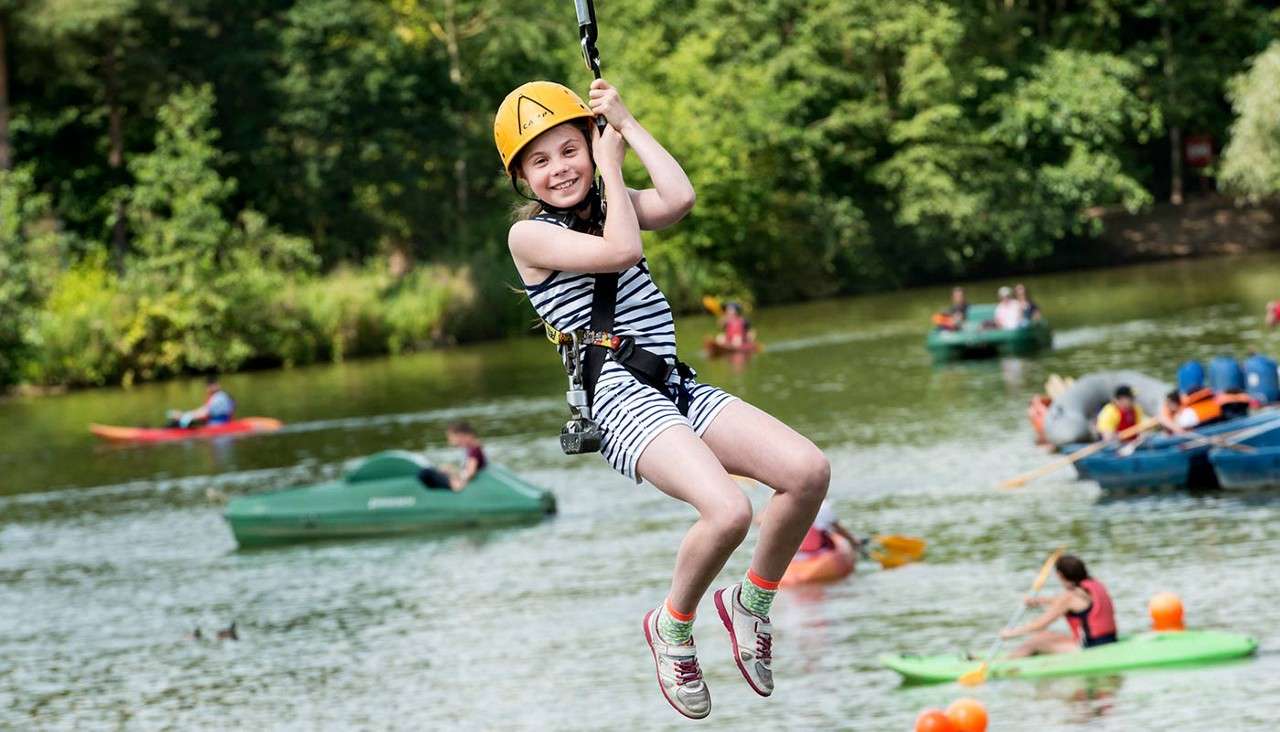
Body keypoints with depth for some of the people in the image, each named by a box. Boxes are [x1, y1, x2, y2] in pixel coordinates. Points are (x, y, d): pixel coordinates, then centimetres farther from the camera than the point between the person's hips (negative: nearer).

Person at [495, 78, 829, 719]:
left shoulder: (612, 206, 20)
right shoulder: (529, 234, 1)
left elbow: (678, 199, -2)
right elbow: (621, 251, -14)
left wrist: (627, 125, 4)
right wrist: (611, 164, -1)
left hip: (676, 387, 7)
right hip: (619, 395, -7)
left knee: (808, 470, -14)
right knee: (727, 511, -30)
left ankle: (752, 602, 10)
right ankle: (672, 629, -1)